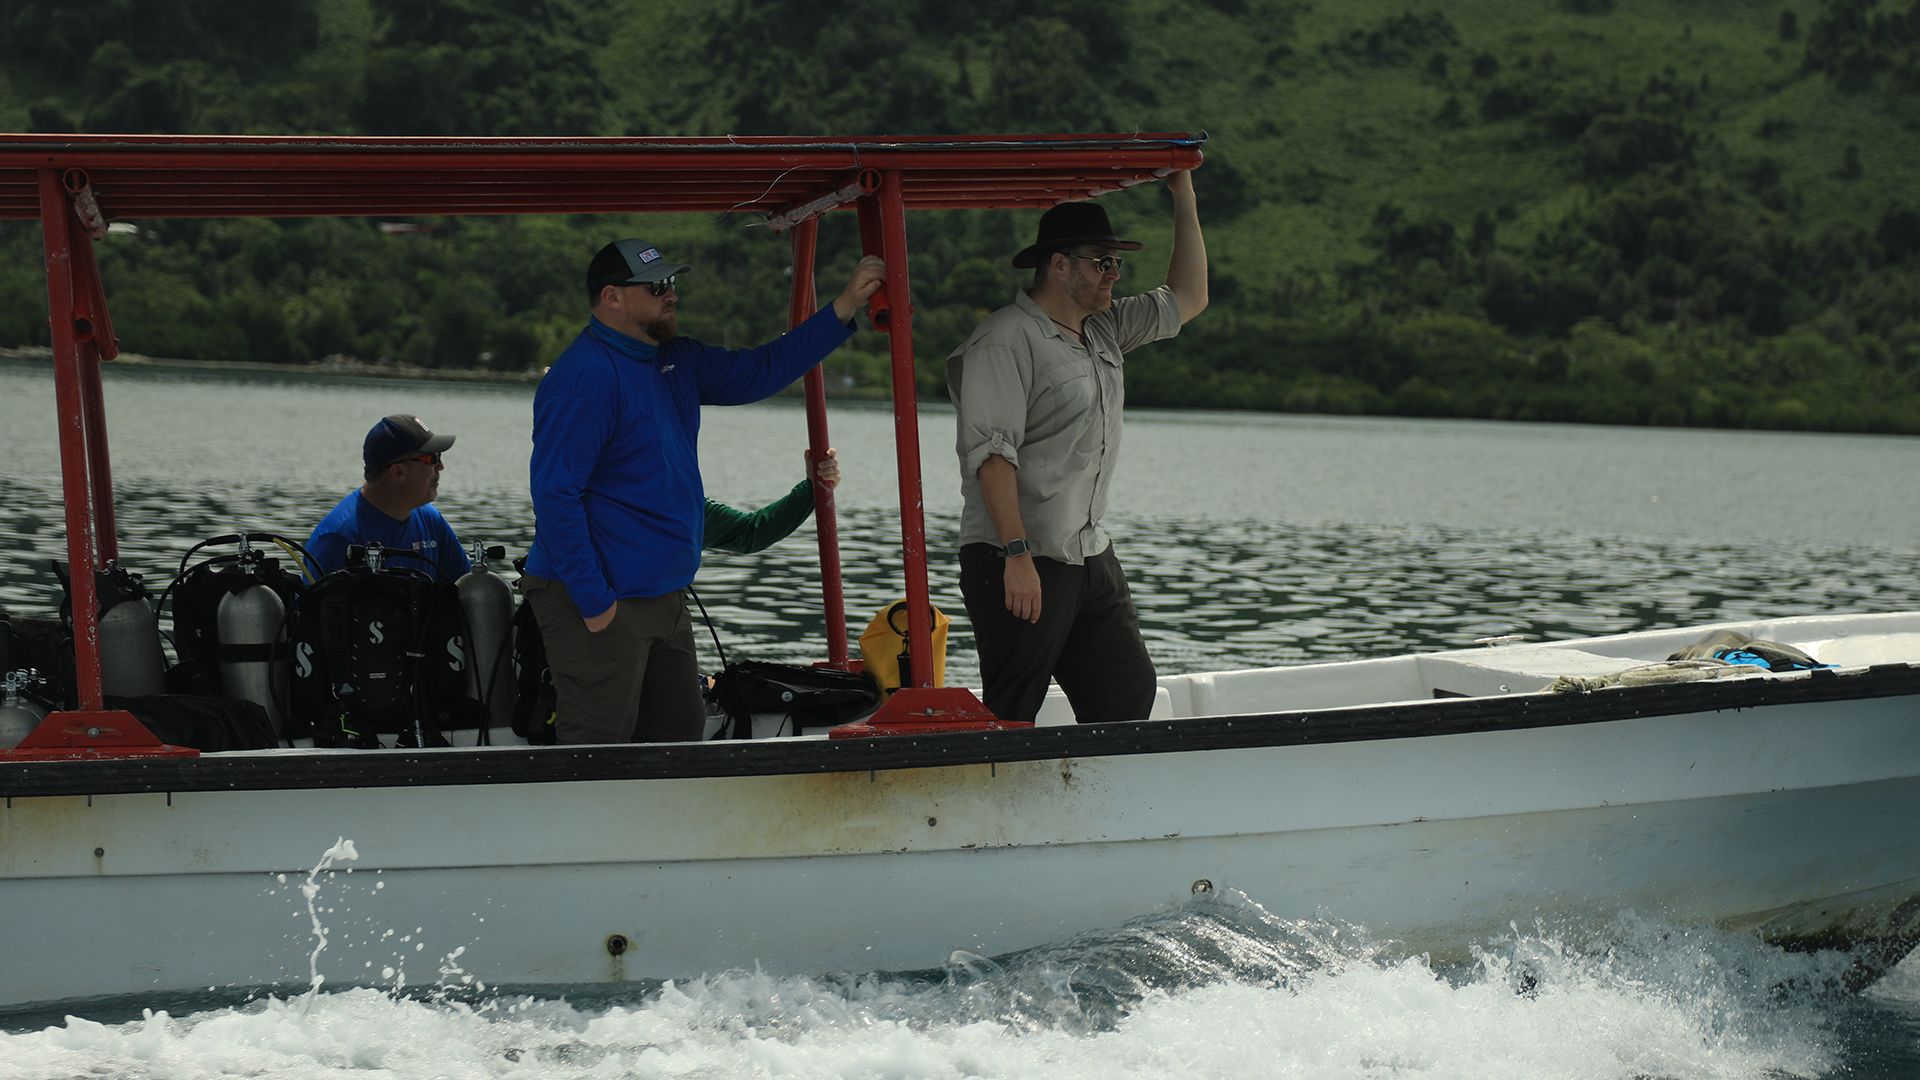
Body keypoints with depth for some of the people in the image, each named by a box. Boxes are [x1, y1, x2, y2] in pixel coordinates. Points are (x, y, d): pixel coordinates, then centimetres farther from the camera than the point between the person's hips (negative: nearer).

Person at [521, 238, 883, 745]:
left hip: (662, 599, 10)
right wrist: (594, 603, -22)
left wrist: (846, 306, 11)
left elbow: (760, 371, 19)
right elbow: (555, 494, -21)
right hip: (601, 602, -10)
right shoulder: (585, 377, -17)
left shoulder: (676, 362, 12)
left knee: (679, 733, 13)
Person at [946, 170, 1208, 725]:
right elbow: (992, 454, -19)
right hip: (1018, 562, -8)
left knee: (1128, 694, 3)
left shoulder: (1105, 331, 16)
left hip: (1090, 557, 8)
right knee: (1011, 719, -7)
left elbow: (1188, 298, 27)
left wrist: (1184, 199, 19)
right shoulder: (1007, 340, -11)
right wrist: (1017, 555, -26)